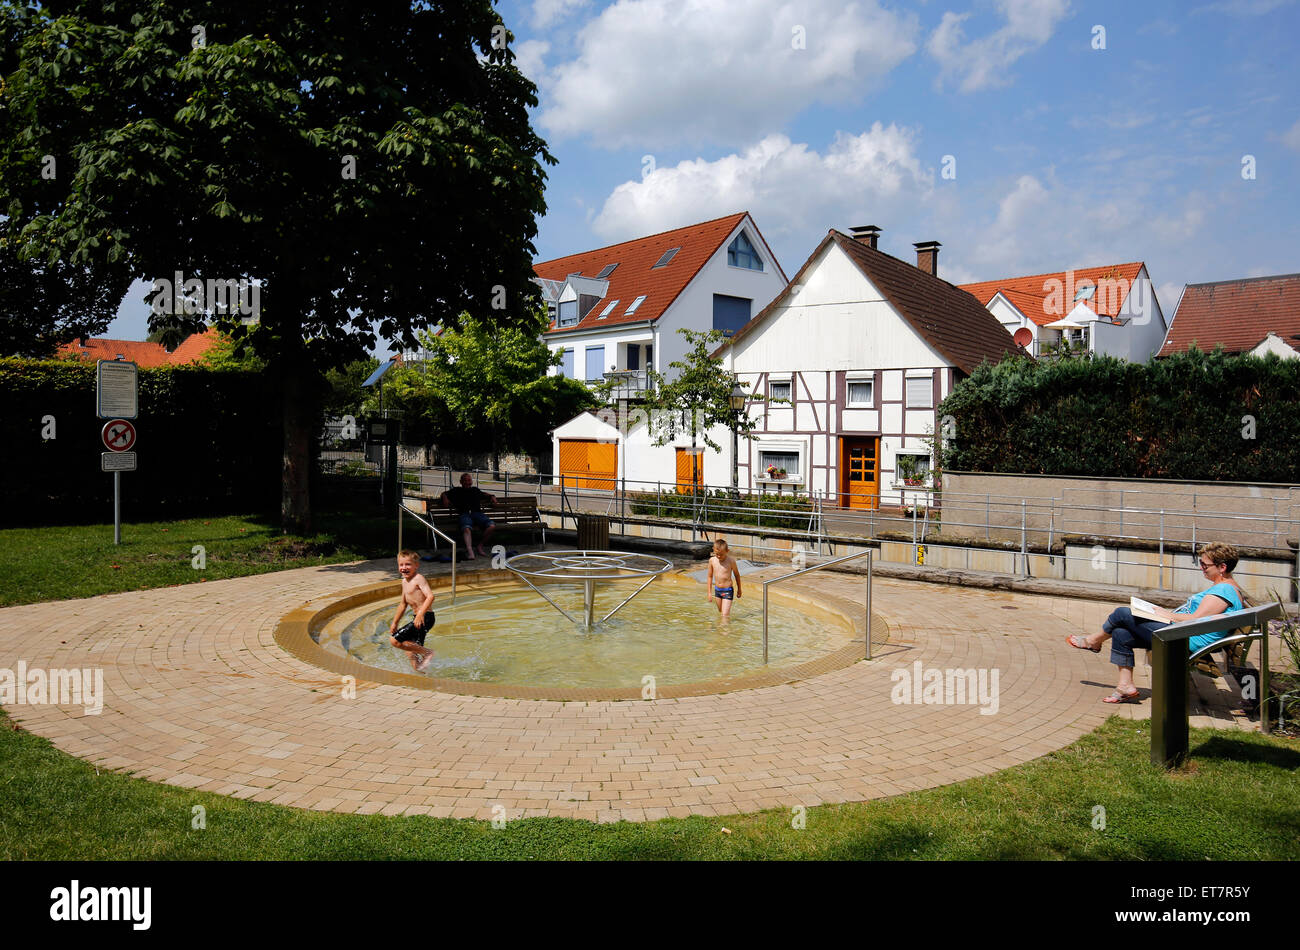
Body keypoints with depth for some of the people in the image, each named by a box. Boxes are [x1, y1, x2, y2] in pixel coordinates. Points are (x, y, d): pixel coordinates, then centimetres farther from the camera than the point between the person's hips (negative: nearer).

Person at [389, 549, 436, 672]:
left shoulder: (418, 578, -11)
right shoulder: (404, 582, 17)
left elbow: (430, 596, -25)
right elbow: (403, 604, 28)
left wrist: (421, 614, -34)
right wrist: (395, 622, 31)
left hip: (425, 618, -9)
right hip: (418, 618, 9)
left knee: (394, 640, -15)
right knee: (411, 649, 16)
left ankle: (427, 653, -7)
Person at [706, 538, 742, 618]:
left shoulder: (731, 561, -15)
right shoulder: (712, 560, -4)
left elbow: (737, 575, 1)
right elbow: (710, 576, 7)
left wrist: (739, 589, 11)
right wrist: (709, 593, 7)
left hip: (728, 590, -4)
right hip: (717, 590, 4)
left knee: (725, 614, -11)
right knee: (720, 612, 19)